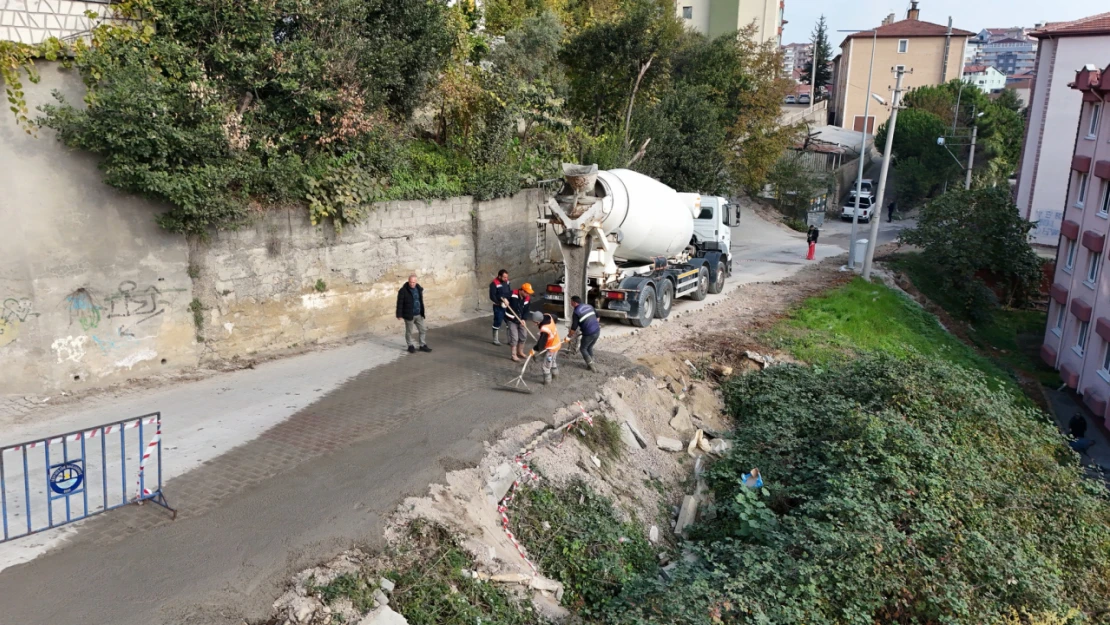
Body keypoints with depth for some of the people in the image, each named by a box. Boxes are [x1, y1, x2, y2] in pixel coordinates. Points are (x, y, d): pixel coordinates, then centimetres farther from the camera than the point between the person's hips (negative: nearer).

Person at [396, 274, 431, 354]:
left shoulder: (419, 289, 3)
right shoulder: (403, 291, -16)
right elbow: (400, 303, -13)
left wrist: (423, 311, 20)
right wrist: (399, 314, -13)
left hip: (419, 314, 6)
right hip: (409, 315, -6)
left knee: (423, 330, 9)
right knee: (409, 332, 7)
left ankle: (423, 345, 22)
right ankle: (411, 346, 22)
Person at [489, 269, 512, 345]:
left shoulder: (507, 282, 3)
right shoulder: (494, 284, -17)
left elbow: (511, 292, 9)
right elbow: (492, 296, -18)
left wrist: (505, 298, -8)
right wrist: (500, 302, -22)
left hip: (507, 306, 6)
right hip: (498, 306, -6)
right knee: (497, 322, 2)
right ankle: (495, 340, 16)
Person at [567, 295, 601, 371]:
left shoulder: (576, 312, -11)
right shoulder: (589, 306, 10)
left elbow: (574, 327, -11)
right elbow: (597, 315, 21)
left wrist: (569, 336, 1)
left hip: (589, 334, -7)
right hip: (597, 331, 7)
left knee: (583, 349, 14)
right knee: (590, 347, 24)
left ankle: (590, 365, 10)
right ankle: (590, 364, 28)